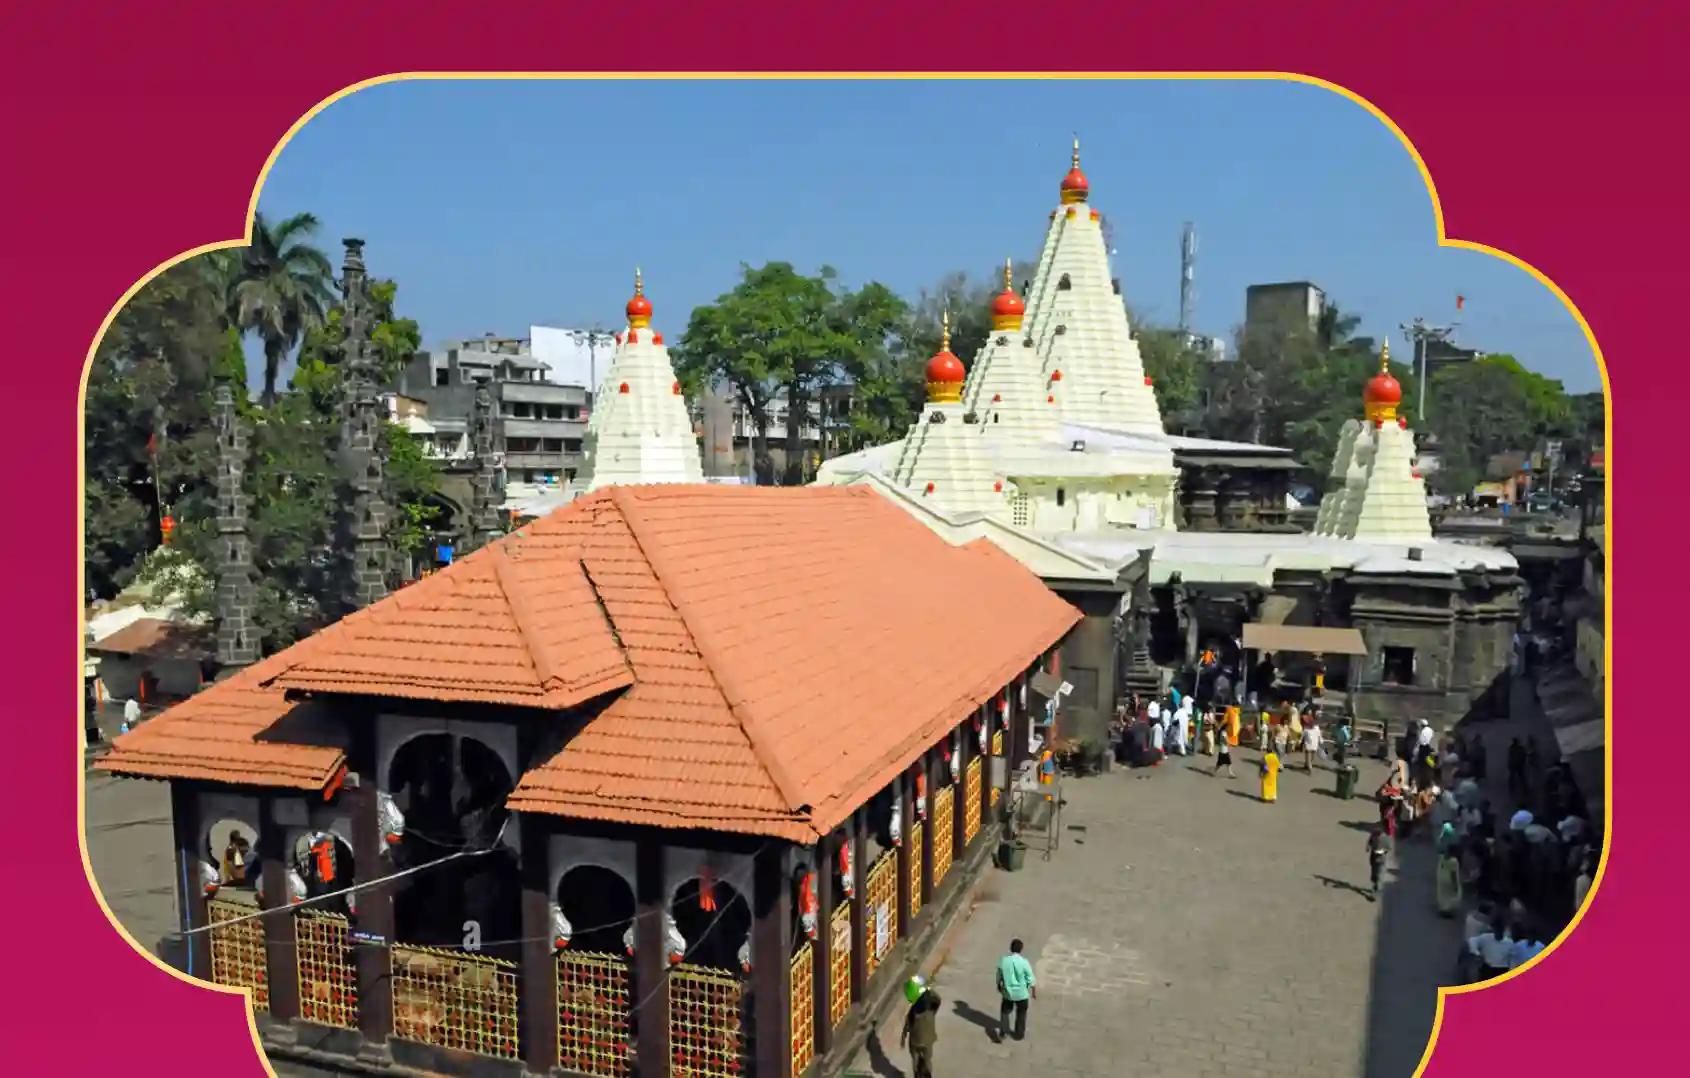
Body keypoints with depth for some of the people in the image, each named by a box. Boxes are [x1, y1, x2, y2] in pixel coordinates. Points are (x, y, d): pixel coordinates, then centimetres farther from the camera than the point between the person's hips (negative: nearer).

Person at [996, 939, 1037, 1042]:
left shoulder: (1003, 960, -14)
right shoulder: (1024, 962, -22)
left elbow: (999, 976, 0)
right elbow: (1031, 979, -12)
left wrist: (999, 986, 19)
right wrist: (1034, 992, 3)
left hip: (1007, 992, 1)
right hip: (1022, 993, -1)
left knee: (1005, 1012, 21)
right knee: (1021, 1014, 20)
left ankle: (1003, 1033, 17)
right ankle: (1020, 1035, 31)